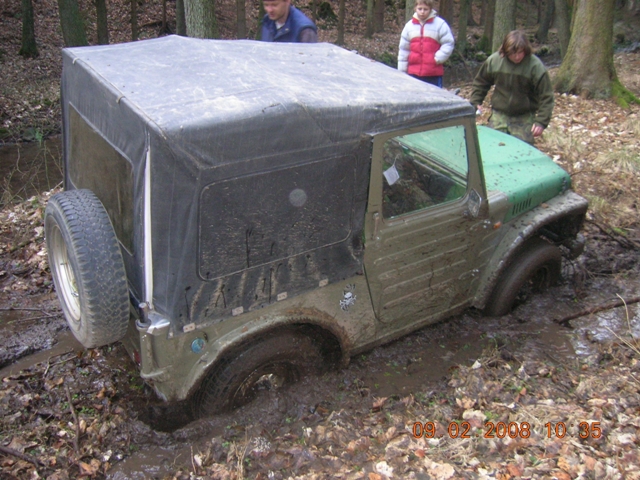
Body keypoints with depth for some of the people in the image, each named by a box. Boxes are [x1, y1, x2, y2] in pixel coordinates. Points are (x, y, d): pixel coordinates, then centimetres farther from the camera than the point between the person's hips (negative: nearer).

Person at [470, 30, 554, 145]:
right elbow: (480, 83, 12)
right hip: (499, 114, 2)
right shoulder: (494, 60, -6)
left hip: (524, 118, -2)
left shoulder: (536, 66, -14)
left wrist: (541, 122, -17)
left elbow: (546, 96, -11)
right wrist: (475, 102, 4)